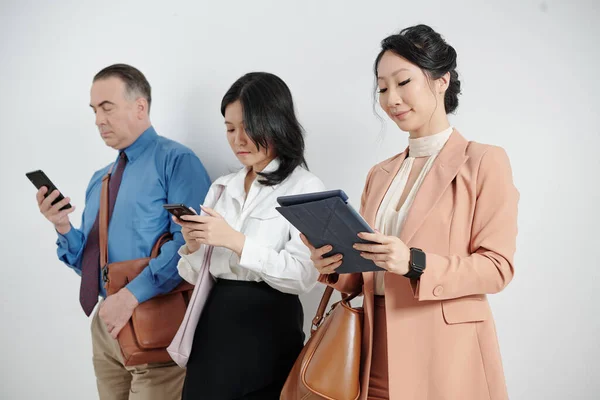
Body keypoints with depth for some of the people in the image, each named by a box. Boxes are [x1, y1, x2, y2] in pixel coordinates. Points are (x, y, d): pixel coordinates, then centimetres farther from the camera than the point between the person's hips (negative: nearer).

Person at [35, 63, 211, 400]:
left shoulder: (175, 161, -9)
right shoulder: (100, 180, 15)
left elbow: (188, 240, -21)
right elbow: (89, 262, 16)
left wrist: (133, 294, -26)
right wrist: (64, 228, -2)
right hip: (107, 321, 7)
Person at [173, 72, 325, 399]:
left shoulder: (305, 188, -6)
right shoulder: (222, 188, 12)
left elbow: (304, 275, -18)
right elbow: (196, 275, 12)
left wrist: (236, 241, -20)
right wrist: (193, 245, -9)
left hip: (268, 327, -5)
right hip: (214, 324, 5)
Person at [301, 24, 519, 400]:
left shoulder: (485, 161, -4)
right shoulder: (380, 174, 14)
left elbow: (498, 266, -10)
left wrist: (415, 263, -23)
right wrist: (336, 268, -5)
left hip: (444, 352, -5)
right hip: (380, 350, 5)